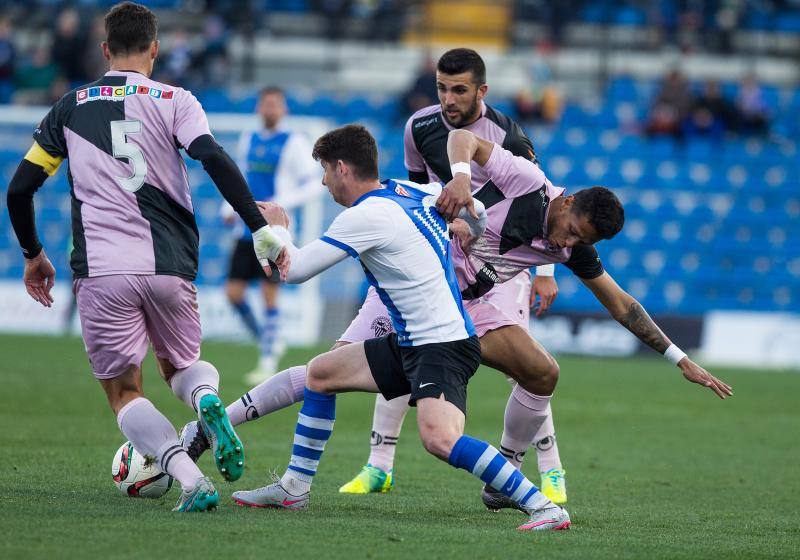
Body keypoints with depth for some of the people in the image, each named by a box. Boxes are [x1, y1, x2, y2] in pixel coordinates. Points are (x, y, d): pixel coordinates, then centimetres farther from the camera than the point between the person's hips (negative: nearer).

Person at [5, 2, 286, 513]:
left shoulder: (72, 106, 11)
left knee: (124, 393, 10)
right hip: (170, 267, 1)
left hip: (101, 272, -1)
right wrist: (262, 230, -13)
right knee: (182, 365, 24)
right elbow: (215, 160, -13)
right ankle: (207, 399, -14)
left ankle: (192, 482, -15)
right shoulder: (175, 101, 6)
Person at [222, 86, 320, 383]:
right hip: (248, 229, 6)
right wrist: (229, 208, 10)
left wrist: (280, 203, -18)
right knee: (234, 292, 1)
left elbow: (313, 185, -6)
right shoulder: (248, 139, 13)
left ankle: (268, 362, 1)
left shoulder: (293, 143, -4)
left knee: (269, 293, -7)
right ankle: (269, 342, 22)